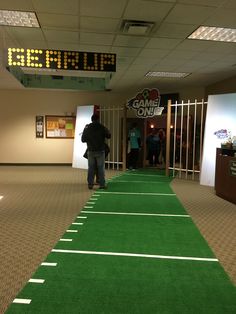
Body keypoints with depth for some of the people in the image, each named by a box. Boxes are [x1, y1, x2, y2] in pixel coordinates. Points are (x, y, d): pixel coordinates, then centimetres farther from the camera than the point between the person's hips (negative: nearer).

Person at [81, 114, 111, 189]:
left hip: (91, 151, 2)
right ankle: (102, 184, 5)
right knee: (101, 168, 4)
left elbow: (83, 139, 4)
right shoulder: (102, 127, -6)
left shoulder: (87, 128, 0)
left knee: (91, 168, 8)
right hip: (100, 151, -2)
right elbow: (108, 136, 3)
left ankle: (90, 184, 9)